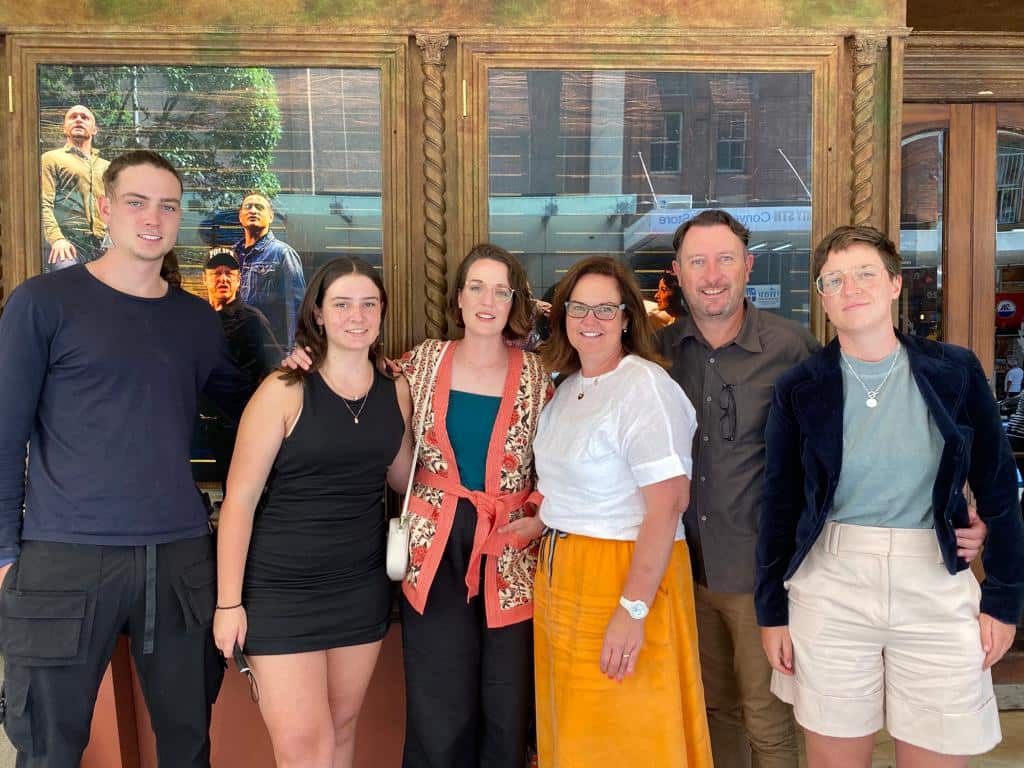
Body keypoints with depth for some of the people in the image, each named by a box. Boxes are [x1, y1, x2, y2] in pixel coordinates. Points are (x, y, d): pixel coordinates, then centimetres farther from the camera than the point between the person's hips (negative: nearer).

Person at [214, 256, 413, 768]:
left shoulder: (396, 390, 2)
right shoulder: (285, 392, -12)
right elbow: (240, 498, -10)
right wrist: (229, 602, -10)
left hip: (362, 585, 5)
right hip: (283, 587, -4)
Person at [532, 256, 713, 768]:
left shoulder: (644, 387, -16)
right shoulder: (569, 387, 10)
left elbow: (668, 503, -23)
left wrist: (634, 610, -25)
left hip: (623, 573, -8)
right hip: (559, 570, 8)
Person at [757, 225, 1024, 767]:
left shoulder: (956, 372, -2)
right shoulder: (798, 389, -2)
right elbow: (780, 505, 3)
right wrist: (772, 612, 5)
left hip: (936, 587, 1)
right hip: (830, 587, 0)